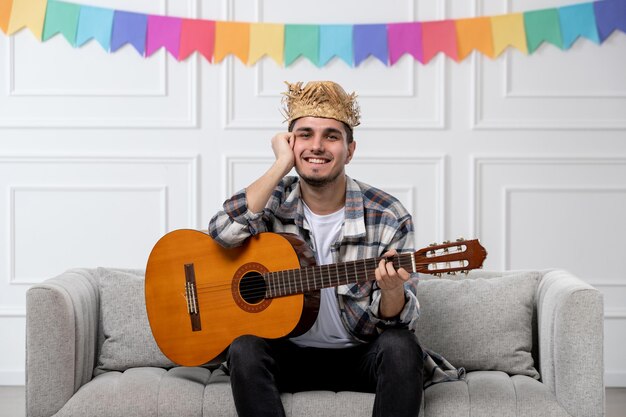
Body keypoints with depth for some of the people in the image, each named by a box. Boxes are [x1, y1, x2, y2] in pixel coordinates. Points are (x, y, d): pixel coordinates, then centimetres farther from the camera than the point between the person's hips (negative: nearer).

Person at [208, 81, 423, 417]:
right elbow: (224, 232, -26)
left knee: (400, 347, -30)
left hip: (360, 355, 0)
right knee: (245, 348, -29)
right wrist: (282, 165, -21)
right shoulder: (274, 202, -4)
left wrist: (392, 292, -32)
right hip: (289, 353, 1)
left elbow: (397, 321, -7)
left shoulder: (388, 217, -8)